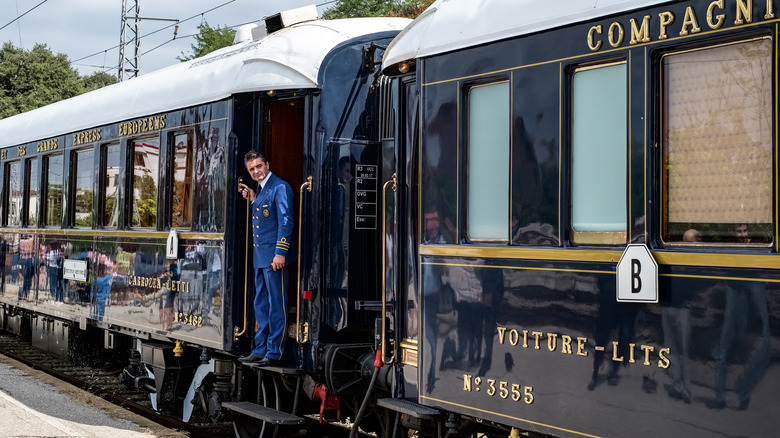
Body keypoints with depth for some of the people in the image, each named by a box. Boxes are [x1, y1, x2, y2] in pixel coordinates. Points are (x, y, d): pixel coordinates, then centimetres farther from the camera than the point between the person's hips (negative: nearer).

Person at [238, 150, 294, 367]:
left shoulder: (280, 188, -11)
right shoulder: (261, 190, 17)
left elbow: (285, 221, -17)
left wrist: (280, 253, -21)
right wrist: (253, 200, 12)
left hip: (274, 257, -10)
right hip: (260, 256, 10)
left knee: (276, 305, -3)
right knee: (261, 306, 14)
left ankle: (274, 352, 1)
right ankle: (261, 350, 22)